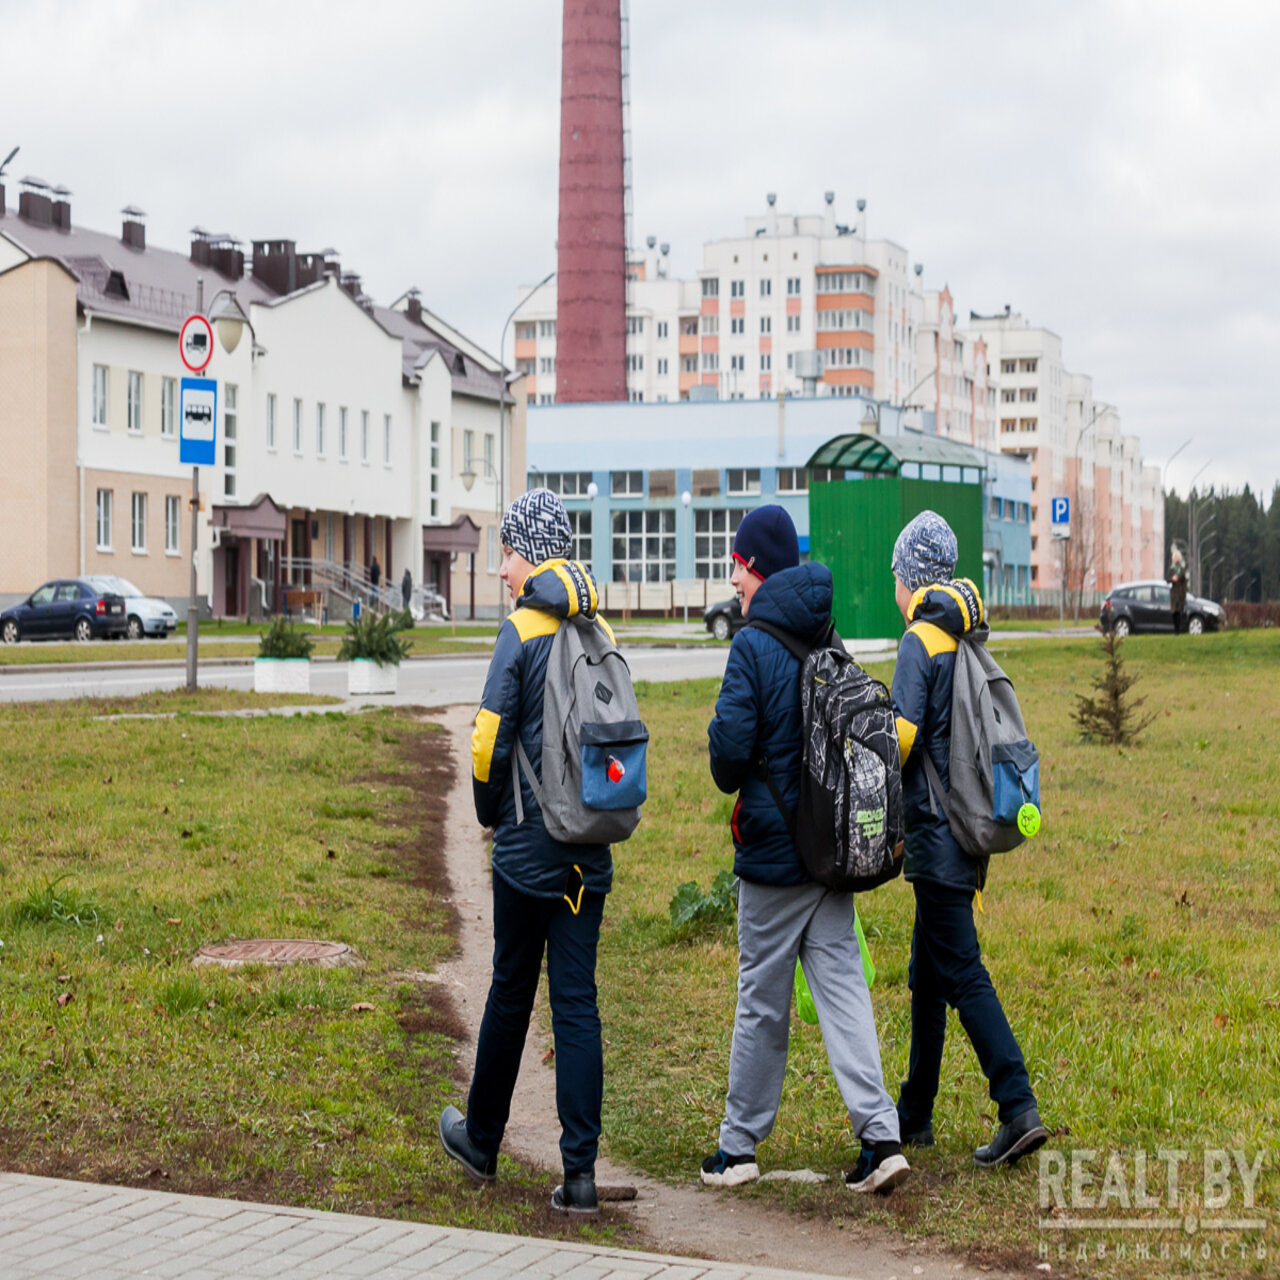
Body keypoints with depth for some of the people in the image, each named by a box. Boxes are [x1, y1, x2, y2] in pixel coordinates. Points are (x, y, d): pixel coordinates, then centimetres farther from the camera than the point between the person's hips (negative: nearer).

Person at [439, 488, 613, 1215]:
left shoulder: (522, 634, -10)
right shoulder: (602, 634, 7)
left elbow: (491, 742, -11)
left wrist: (491, 813, 6)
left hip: (528, 848, -4)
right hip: (590, 852, 4)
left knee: (511, 994, 10)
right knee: (577, 1001, 3)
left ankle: (483, 1141, 28)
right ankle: (580, 1172, -1)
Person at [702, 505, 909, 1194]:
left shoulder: (753, 646, -12)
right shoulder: (829, 642, 7)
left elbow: (731, 743, -15)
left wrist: (732, 783, 6)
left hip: (774, 850, -5)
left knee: (762, 1001, 4)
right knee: (842, 987, 4)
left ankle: (739, 1146, 15)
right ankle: (880, 1136, -5)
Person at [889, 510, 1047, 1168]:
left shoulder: (920, 641, -11)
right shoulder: (969, 642, 14)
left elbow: (901, 737, -18)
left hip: (936, 834, -9)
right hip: (969, 831, 9)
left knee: (963, 975, -10)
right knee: (927, 977, 15)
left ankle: (1019, 1108, -16)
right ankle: (914, 1114, 23)